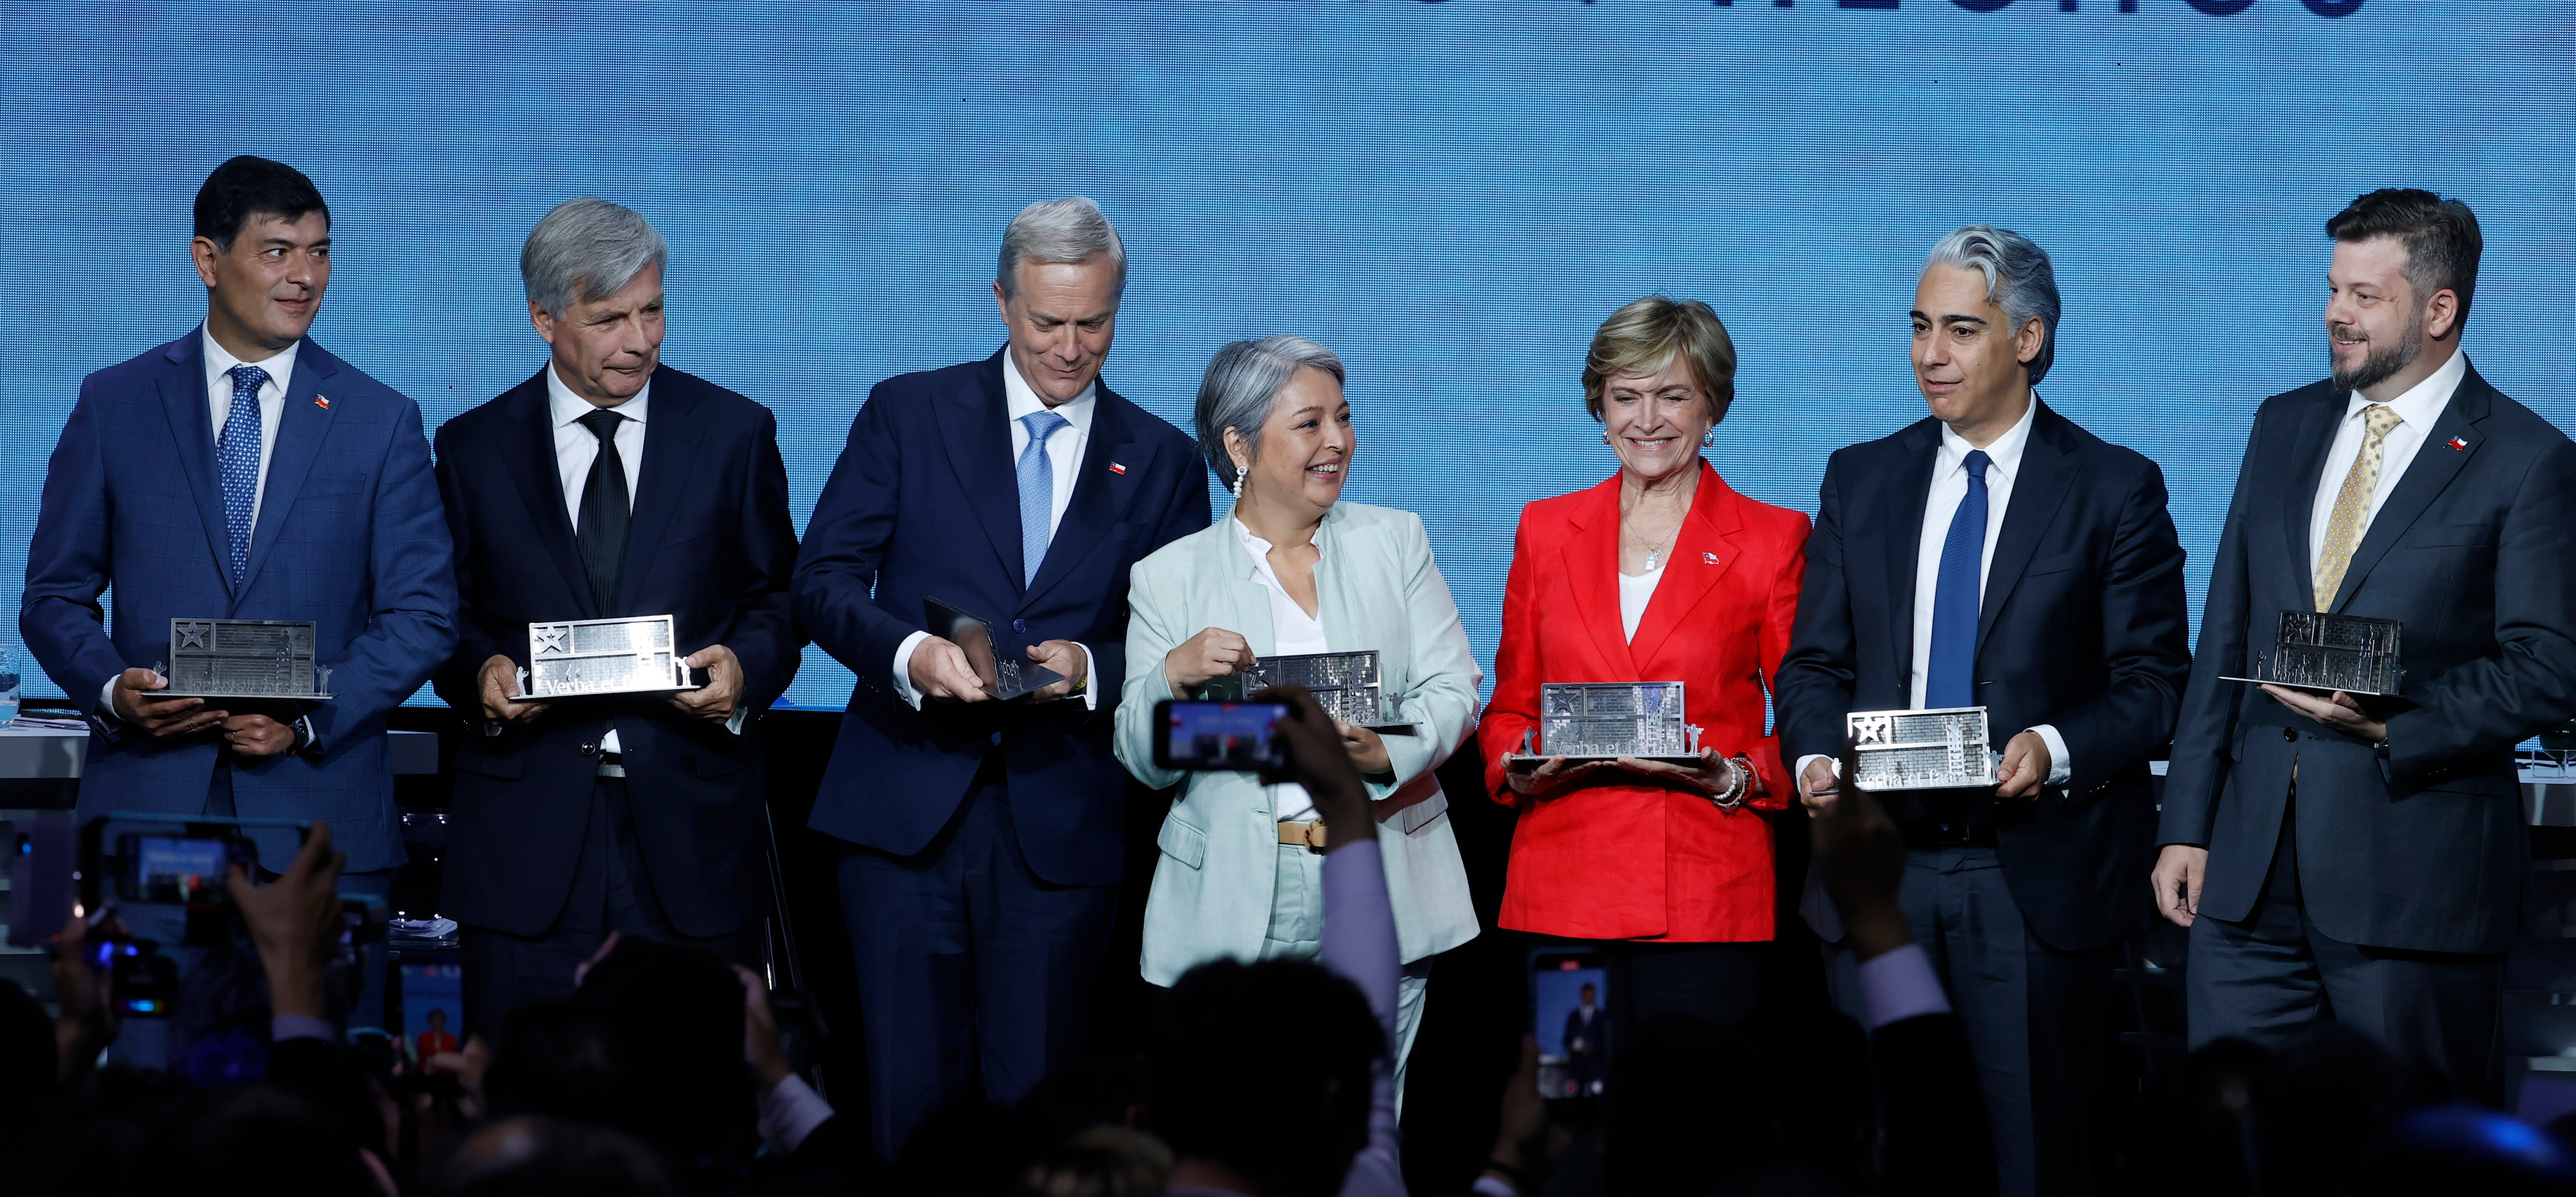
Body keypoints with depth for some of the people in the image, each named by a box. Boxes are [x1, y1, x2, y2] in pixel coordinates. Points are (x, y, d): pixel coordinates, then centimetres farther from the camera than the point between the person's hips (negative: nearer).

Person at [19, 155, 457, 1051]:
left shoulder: (381, 422, 8)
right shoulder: (116, 405, 9)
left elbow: (422, 613, 5)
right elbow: (54, 596, 10)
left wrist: (310, 717, -10)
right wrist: (111, 688, -10)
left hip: (318, 802, 0)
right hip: (151, 807, 0)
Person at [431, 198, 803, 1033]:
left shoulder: (735, 433, 7)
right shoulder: (473, 449, 8)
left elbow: (779, 598, 12)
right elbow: (448, 617, 14)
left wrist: (745, 666, -9)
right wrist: (481, 673, -8)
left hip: (691, 825, 0)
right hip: (528, 822, 0)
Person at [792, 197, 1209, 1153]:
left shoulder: (1160, 462, 10)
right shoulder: (908, 415, 7)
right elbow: (823, 580, 1)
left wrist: (1093, 672, -12)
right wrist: (908, 653, -18)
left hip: (1063, 825, 1)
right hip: (908, 807, 0)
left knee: (1034, 1100, 1)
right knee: (909, 1093, -1)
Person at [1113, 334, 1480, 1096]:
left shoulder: (1395, 541, 12)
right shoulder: (1169, 577, 7)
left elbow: (1452, 689, 3)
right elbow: (1143, 762, 5)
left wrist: (1390, 755, -17)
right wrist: (1174, 675, -15)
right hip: (1231, 908, -1)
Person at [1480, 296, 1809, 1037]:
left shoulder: (1772, 540, 5)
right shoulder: (1547, 531, 14)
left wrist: (1736, 777, -12)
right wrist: (1522, 768, -2)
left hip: (1706, 895, -2)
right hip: (1563, 892, 2)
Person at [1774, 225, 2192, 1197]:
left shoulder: (2115, 489, 1)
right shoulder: (1861, 479, 13)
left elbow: (2153, 679, -1)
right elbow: (1816, 662, 13)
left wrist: (2059, 750, -19)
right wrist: (1815, 756, -7)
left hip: (2036, 872, -3)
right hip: (1879, 866, 3)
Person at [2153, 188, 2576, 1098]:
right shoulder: (2283, 427, 14)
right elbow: (2226, 636, 15)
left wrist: (2393, 724, -20)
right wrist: (2187, 824, 10)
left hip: (2414, 877, -5)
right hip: (2252, 867, 5)